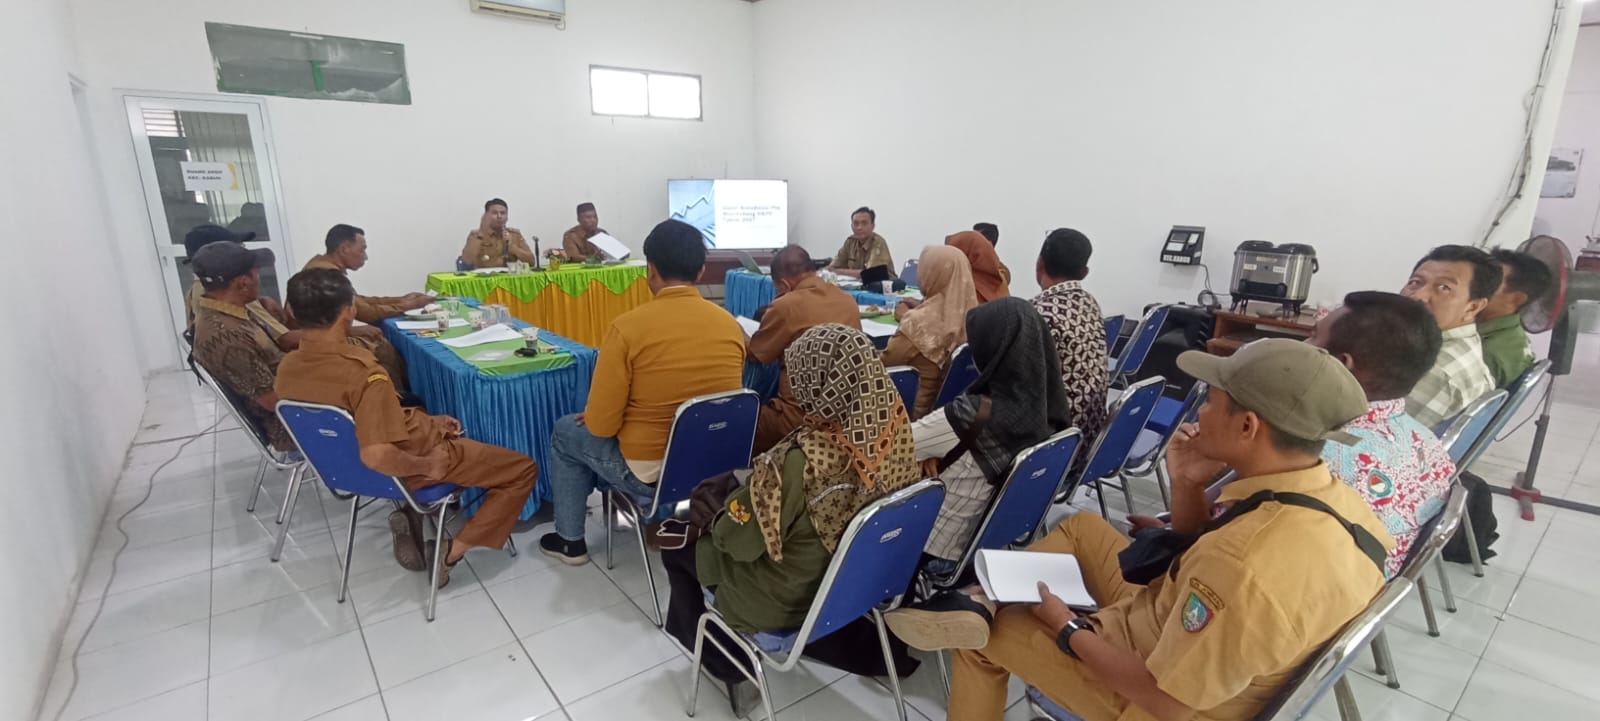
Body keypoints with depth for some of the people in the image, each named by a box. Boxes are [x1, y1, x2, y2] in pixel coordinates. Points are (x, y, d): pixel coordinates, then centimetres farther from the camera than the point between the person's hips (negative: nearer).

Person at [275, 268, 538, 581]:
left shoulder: (287, 368, -6)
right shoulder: (364, 374, -33)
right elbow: (376, 455, -40)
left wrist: (427, 420, 7)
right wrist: (427, 465, -21)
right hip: (406, 462, -8)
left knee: (441, 427, 36)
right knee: (524, 469, 2)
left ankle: (410, 521, 18)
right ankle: (449, 553, 0)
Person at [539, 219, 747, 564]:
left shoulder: (628, 327, -20)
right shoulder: (731, 324, -5)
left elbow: (601, 425, -16)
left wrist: (592, 417, 6)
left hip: (650, 474, -5)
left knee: (566, 431, 24)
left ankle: (570, 540, 35)